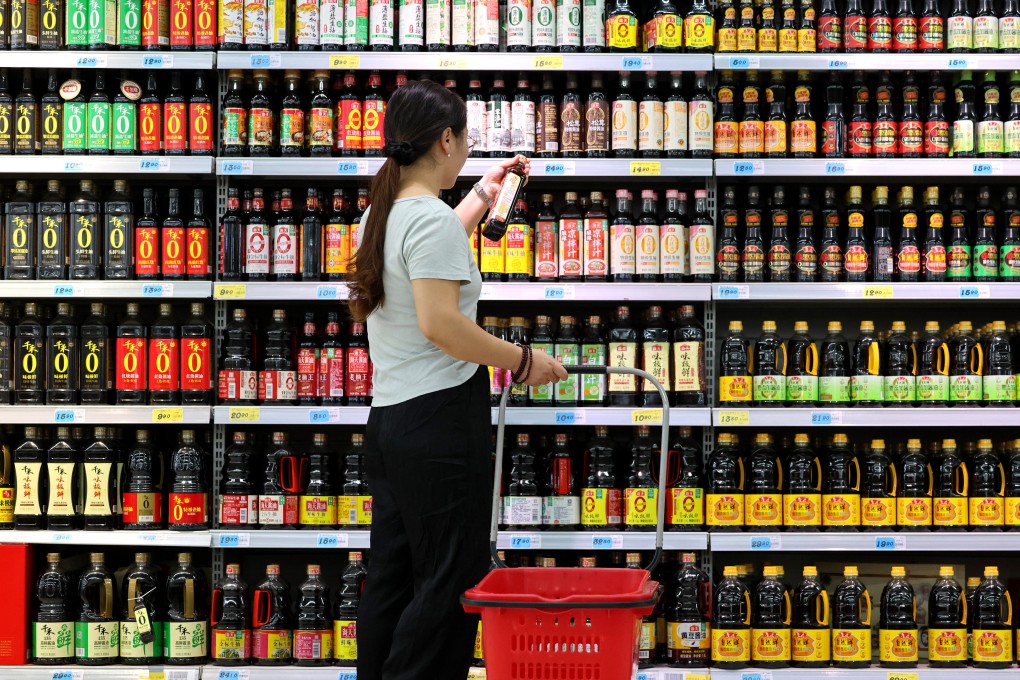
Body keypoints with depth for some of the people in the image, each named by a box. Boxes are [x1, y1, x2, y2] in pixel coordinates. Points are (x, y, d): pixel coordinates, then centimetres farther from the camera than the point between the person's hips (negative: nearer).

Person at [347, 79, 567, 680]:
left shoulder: (384, 214, 14)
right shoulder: (432, 218, -14)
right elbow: (441, 324, -24)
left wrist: (484, 194, 43)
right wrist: (522, 360, -15)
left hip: (388, 421, 10)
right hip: (439, 417, -10)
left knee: (393, 579, 12)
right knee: (450, 584, -5)